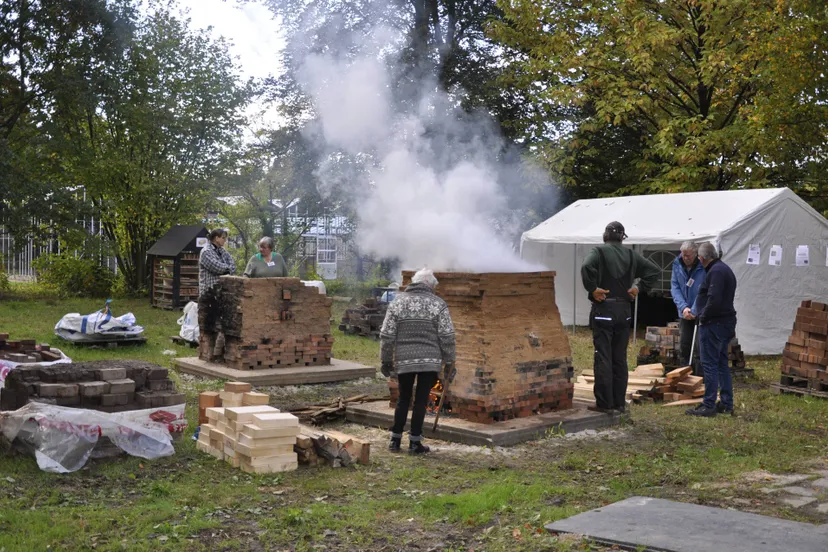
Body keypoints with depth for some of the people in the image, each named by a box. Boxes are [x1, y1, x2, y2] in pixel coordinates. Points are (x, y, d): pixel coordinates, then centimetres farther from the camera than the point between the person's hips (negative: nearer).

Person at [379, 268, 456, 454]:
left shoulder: (397, 302, 4)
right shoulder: (438, 304, -2)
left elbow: (387, 335, 2)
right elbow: (447, 336, -5)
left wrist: (386, 360, 11)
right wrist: (449, 362, 3)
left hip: (404, 361, 2)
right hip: (430, 361, -2)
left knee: (403, 399, 14)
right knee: (421, 401, 4)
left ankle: (395, 440, 17)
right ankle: (415, 442, 8)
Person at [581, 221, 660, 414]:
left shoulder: (599, 251, -6)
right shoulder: (631, 255, 9)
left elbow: (586, 267, -26)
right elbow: (654, 271, 10)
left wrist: (592, 289, -15)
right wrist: (639, 288, 7)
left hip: (603, 310, -5)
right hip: (624, 311, 5)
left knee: (603, 358, -1)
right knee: (620, 359, 11)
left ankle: (605, 403, 0)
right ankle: (619, 403, 16)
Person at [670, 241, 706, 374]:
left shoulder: (703, 267, -15)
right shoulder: (677, 264, 0)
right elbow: (675, 287, -1)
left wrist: (694, 311, -22)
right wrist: (683, 307, -13)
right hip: (684, 313, 5)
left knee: (699, 349, -5)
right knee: (684, 348, 10)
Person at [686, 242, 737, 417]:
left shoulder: (715, 272, -17)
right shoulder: (725, 269, 17)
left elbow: (714, 299, -27)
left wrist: (703, 317, -14)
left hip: (713, 324, -10)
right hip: (726, 322, 10)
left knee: (710, 365, -6)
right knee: (722, 364, 15)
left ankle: (709, 406, -4)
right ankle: (726, 404, 20)